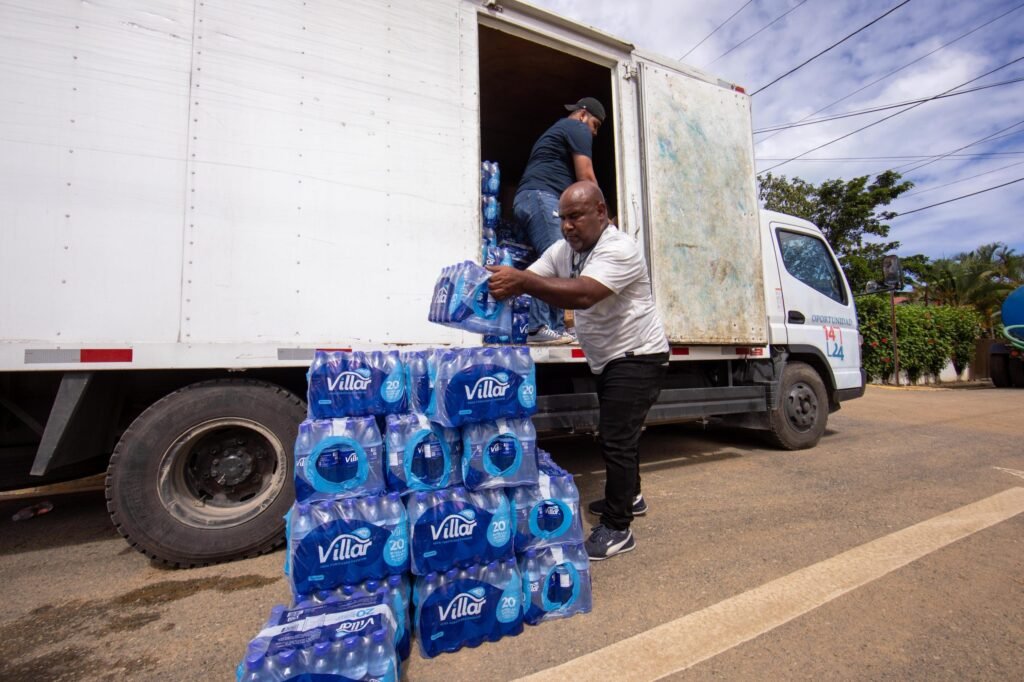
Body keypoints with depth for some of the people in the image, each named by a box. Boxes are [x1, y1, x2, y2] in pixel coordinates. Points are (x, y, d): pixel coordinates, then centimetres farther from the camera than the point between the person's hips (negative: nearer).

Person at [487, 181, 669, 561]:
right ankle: (629, 497, 42)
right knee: (618, 433, 21)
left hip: (638, 357, -8)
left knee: (616, 439, -10)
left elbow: (583, 294, -40)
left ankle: (617, 529, 6)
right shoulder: (562, 250, 2)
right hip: (608, 360, 9)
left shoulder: (619, 249, -24)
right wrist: (503, 282, -30)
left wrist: (522, 280, -48)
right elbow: (528, 282, -9)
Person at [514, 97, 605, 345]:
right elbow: (586, 177, -2)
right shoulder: (577, 128, 7)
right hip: (541, 196, -10)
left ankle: (545, 326, -3)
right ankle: (545, 326, -24)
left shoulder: (556, 130, 37)